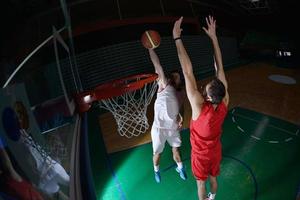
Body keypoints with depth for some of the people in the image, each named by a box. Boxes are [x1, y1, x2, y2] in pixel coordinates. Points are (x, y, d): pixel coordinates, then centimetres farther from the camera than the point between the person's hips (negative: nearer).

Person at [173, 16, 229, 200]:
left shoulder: (200, 107, -40)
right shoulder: (225, 102, -26)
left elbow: (188, 72, -44)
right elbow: (220, 68, -24)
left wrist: (177, 37, -43)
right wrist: (214, 37, -20)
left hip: (201, 155, -5)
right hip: (216, 152, 5)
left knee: (201, 183, 21)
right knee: (213, 178, 30)